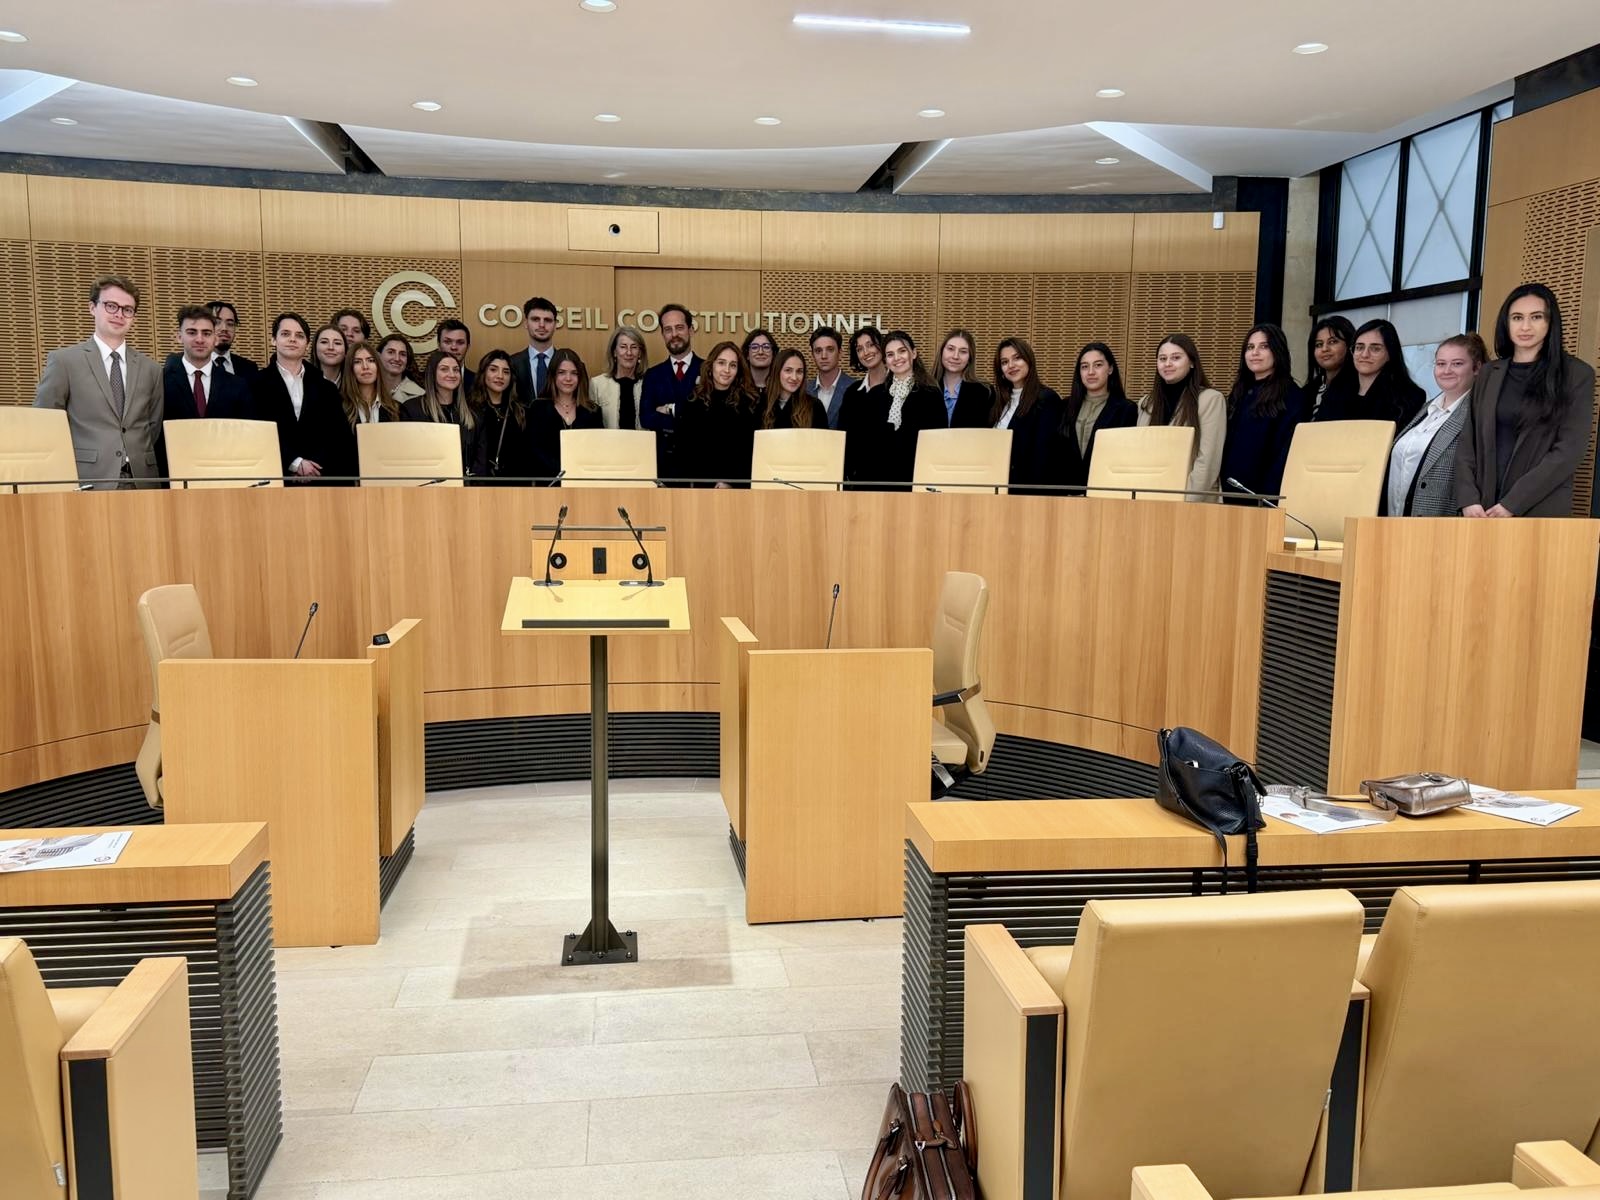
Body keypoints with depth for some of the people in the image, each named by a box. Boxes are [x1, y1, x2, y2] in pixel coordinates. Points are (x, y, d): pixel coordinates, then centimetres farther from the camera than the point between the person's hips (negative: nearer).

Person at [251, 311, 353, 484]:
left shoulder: (326, 389, 15)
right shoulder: (257, 384, 8)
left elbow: (342, 437, 9)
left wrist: (311, 469, -6)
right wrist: (295, 463, -10)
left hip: (320, 476, 2)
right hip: (274, 475, -2)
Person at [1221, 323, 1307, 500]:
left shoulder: (1292, 397, -6)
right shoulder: (1240, 394, 14)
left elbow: (1287, 454, -13)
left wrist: (1269, 495, -20)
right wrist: (1222, 488, 6)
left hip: (1262, 494, -6)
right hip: (1230, 491, 6)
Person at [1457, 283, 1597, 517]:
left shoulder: (1577, 374, 0)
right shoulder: (1488, 374, 10)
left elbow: (1570, 450, -8)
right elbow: (1467, 440, 5)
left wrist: (1513, 504, -15)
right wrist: (1468, 498, -9)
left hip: (1541, 510, -3)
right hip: (1482, 508, 3)